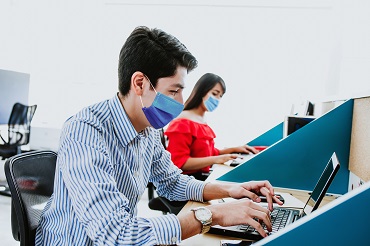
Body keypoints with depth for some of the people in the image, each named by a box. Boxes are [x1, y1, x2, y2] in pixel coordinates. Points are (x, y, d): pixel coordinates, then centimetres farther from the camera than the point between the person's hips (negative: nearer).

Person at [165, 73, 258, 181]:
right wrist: (217, 159, -22)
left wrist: (233, 149, 10)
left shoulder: (203, 121, 14)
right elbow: (179, 163, -17)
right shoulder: (182, 123, -12)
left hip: (204, 175, 9)